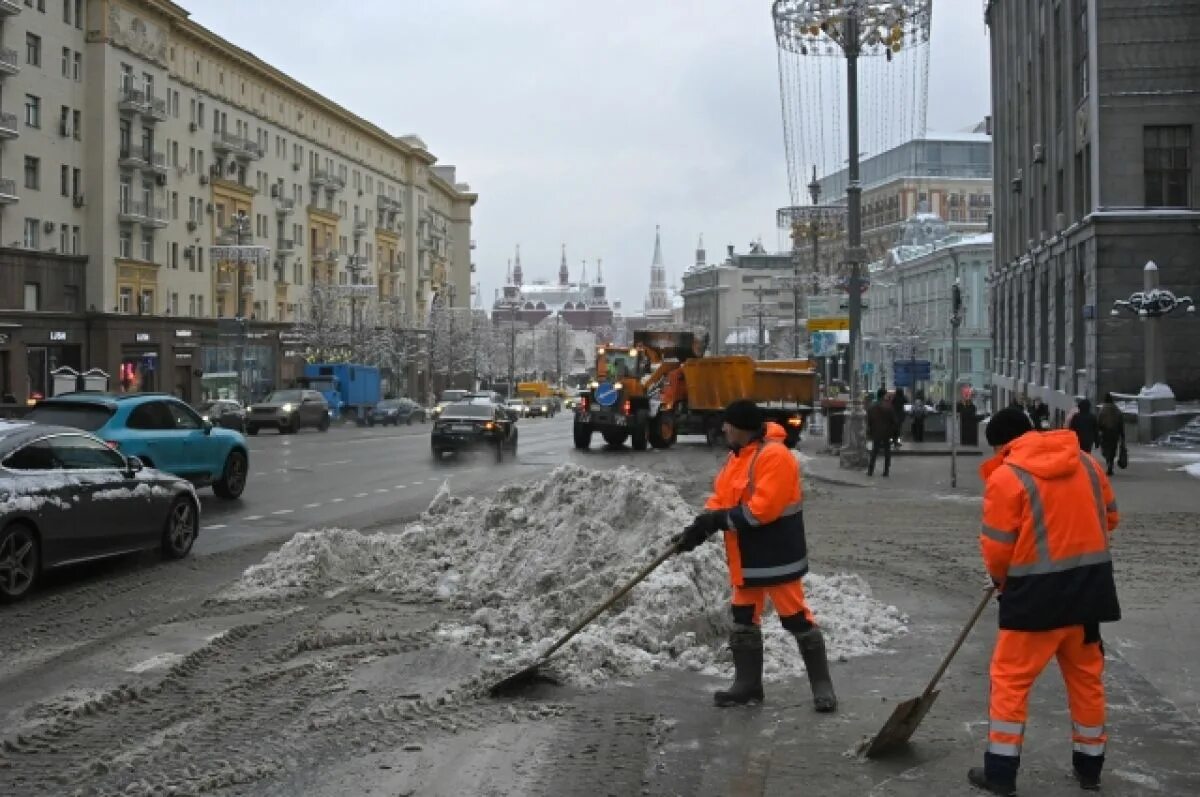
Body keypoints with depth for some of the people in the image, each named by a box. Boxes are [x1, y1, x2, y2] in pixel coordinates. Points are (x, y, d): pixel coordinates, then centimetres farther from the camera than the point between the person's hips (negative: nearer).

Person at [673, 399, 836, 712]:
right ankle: (747, 684, 25)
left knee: (796, 619, -2)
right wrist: (699, 527, -3)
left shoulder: (774, 456, -21)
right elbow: (721, 499, 12)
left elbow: (763, 509, -27)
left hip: (776, 557, -9)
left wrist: (721, 519, -21)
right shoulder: (738, 456, 11)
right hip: (747, 557, 9)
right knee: (743, 619, 14)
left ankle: (822, 685, 9)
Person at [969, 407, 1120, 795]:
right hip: (1090, 583, 6)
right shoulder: (1085, 462, 7)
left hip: (1039, 591, -6)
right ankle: (1089, 764, 28)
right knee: (1086, 675, 18)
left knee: (1011, 677, 4)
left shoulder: (1005, 476, -12)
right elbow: (1109, 516, 15)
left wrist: (1001, 578, 10)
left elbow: (997, 547, -10)